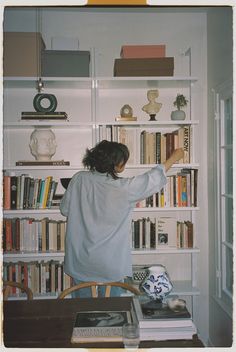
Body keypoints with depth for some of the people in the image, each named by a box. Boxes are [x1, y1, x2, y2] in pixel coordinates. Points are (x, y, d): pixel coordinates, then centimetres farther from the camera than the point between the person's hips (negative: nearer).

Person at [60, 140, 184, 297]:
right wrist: (174, 157, 9)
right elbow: (152, 178, -4)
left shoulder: (79, 179, -10)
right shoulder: (123, 188, -18)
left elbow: (65, 209, 1)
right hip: (110, 266, -3)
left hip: (80, 262, 4)